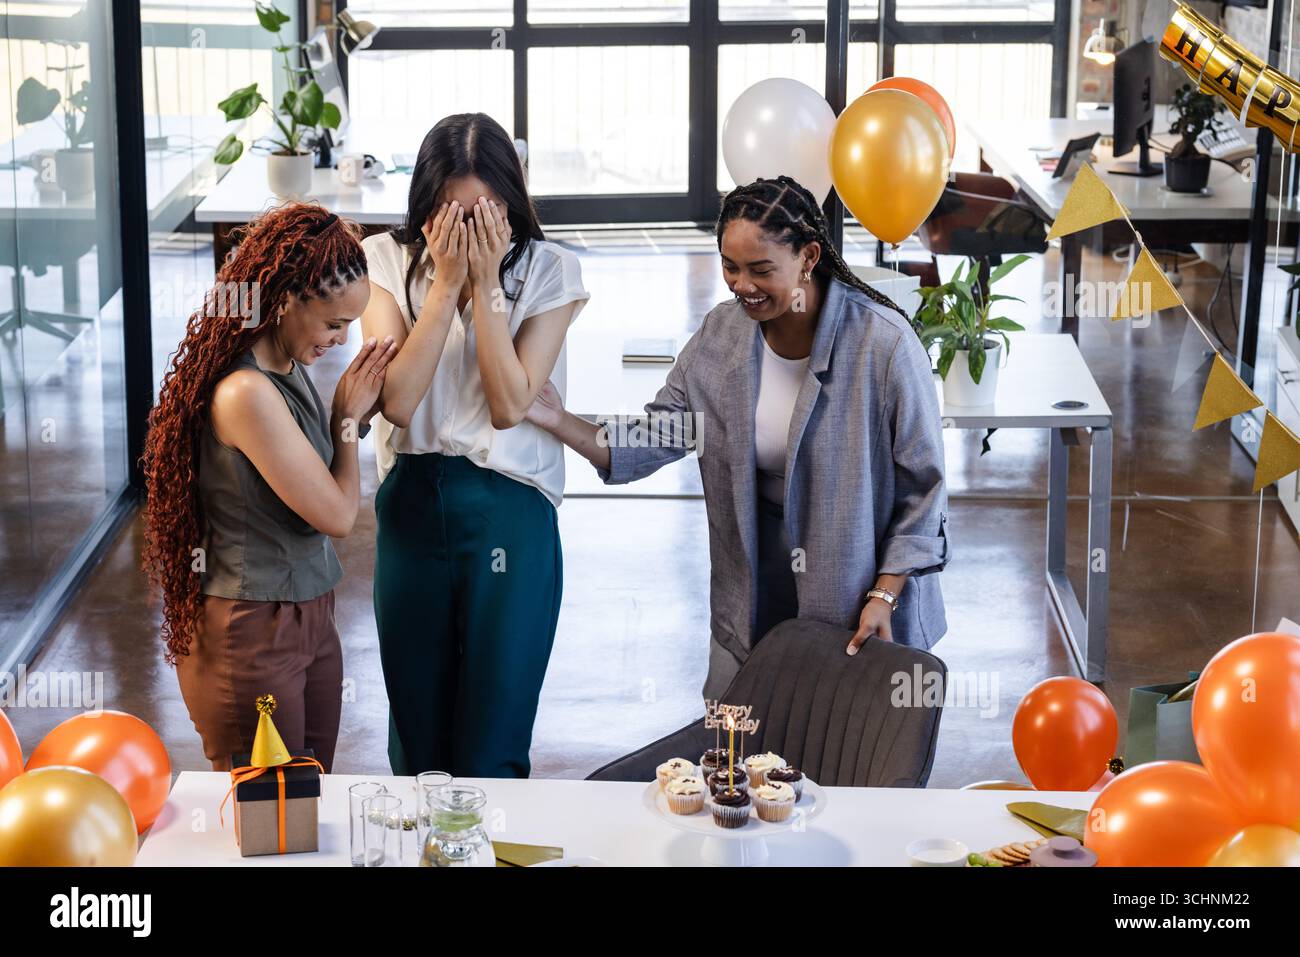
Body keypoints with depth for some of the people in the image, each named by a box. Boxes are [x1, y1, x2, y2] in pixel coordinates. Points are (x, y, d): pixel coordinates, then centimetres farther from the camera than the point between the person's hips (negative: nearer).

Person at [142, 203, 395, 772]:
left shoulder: (289, 371, 5)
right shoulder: (246, 394, -24)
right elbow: (337, 515, -17)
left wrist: (358, 409, 6)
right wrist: (347, 417, -4)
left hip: (307, 617, 9)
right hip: (253, 633, -9)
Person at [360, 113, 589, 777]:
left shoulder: (547, 271, -3)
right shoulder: (389, 261, -1)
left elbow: (510, 405, -13)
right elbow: (397, 399, -12)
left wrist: (485, 284, -14)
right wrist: (446, 281, -14)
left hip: (509, 511, -2)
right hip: (412, 504, 2)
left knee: (491, 748, 1)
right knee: (416, 737, 12)